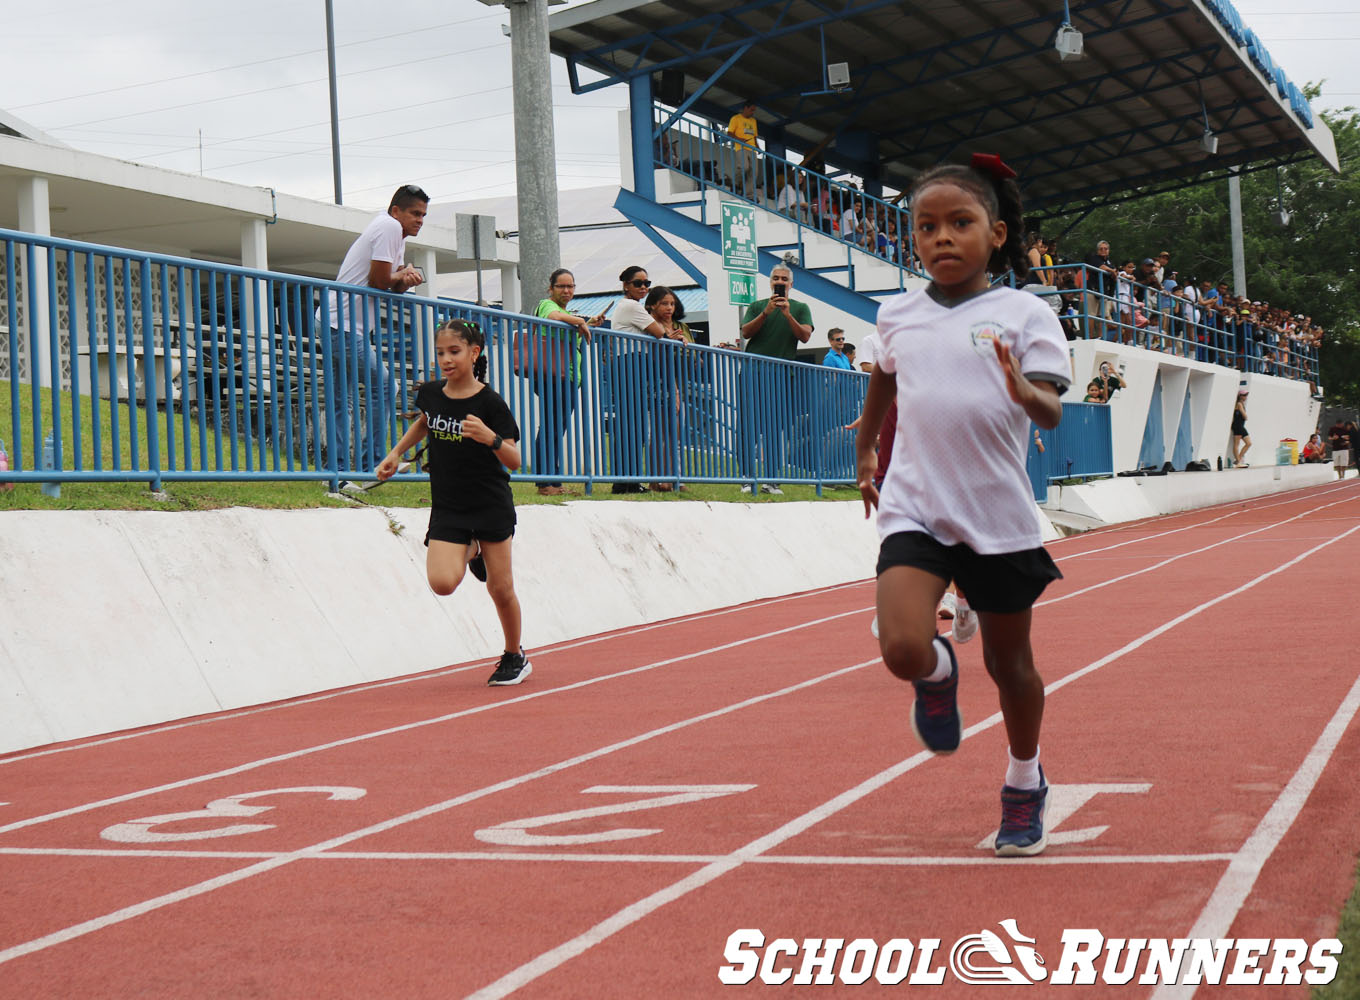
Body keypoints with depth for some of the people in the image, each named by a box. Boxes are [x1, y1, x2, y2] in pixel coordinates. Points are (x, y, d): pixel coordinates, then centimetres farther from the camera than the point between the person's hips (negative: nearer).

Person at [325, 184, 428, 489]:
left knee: (341, 402, 7)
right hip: (344, 326, -10)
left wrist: (405, 280, -7)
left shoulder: (397, 234, 19)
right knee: (383, 386, -9)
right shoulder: (390, 227, -12)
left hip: (352, 326, 10)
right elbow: (378, 281, -15)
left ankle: (339, 473, 8)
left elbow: (394, 286, 14)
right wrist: (402, 277, 4)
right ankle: (370, 464, -6)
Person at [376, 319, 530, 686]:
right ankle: (471, 551, 20)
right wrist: (396, 453, 19)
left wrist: (490, 438, -33)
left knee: (500, 588, 3)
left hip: (490, 506, -3)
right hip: (447, 508, 3)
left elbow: (514, 461, -15)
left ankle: (515, 657, 26)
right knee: (442, 582, -15)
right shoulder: (430, 394, 0)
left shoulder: (489, 402, -13)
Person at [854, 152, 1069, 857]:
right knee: (903, 650, -20)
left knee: (1008, 661, 12)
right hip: (915, 508, 1)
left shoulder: (1023, 314, -4)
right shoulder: (897, 315, 5)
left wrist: (1025, 393, -34)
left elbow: (1051, 413, -13)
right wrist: (865, 452, 33)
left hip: (999, 515, -1)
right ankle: (938, 671, 19)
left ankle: (1025, 783, 38)